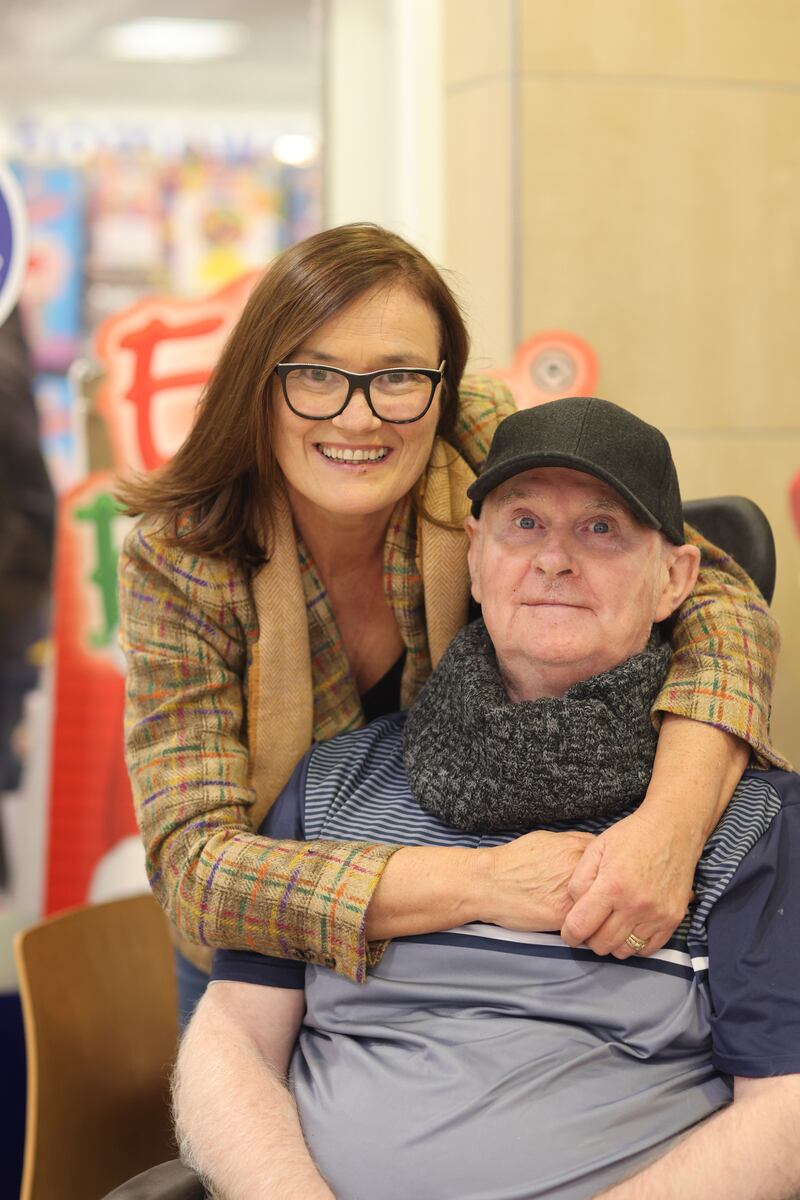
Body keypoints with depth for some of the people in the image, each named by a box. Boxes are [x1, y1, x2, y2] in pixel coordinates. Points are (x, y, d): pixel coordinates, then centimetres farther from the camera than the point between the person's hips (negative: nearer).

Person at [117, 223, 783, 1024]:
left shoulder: (484, 447, -24)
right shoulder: (176, 565, -27)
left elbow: (717, 597, -23)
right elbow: (193, 866, -34)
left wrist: (671, 823, -44)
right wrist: (478, 885, -47)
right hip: (265, 958, -1)